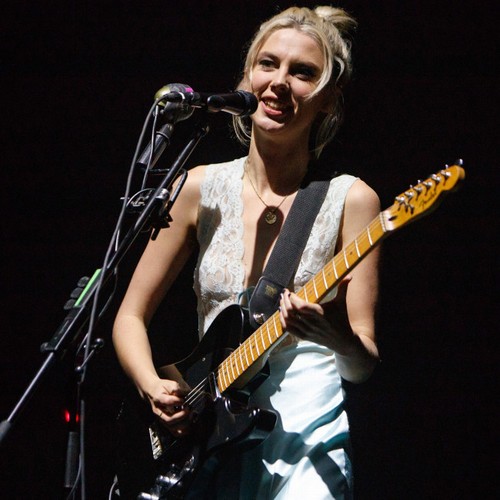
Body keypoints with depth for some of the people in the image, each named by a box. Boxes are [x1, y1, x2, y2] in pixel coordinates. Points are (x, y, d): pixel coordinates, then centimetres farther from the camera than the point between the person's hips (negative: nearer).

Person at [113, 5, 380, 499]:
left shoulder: (348, 199, -3)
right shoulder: (202, 190, 5)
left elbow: (362, 365, -5)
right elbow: (131, 317, 10)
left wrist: (339, 338, -27)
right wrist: (153, 388, -8)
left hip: (304, 436, -2)